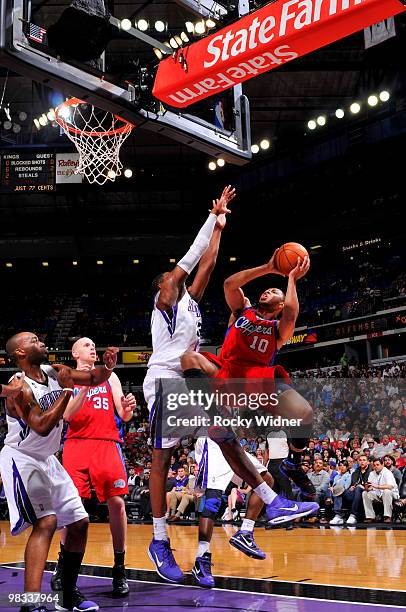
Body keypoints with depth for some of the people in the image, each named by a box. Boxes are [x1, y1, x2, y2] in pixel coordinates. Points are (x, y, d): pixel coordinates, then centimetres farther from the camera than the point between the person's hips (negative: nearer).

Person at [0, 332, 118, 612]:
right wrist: (66, 392, -28)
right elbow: (42, 427, -30)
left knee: (79, 522, 9)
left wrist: (107, 366, -14)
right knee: (46, 522, -25)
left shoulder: (55, 372, 0)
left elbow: (94, 378, 8)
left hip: (48, 460, 8)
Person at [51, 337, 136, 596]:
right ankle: (63, 563, 12)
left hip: (107, 443, 1)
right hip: (77, 444, -1)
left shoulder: (110, 376, 16)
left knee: (116, 502, -8)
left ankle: (120, 569, 0)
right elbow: (67, 415, -3)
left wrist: (128, 407, -14)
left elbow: (124, 416, 11)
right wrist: (85, 385, -15)